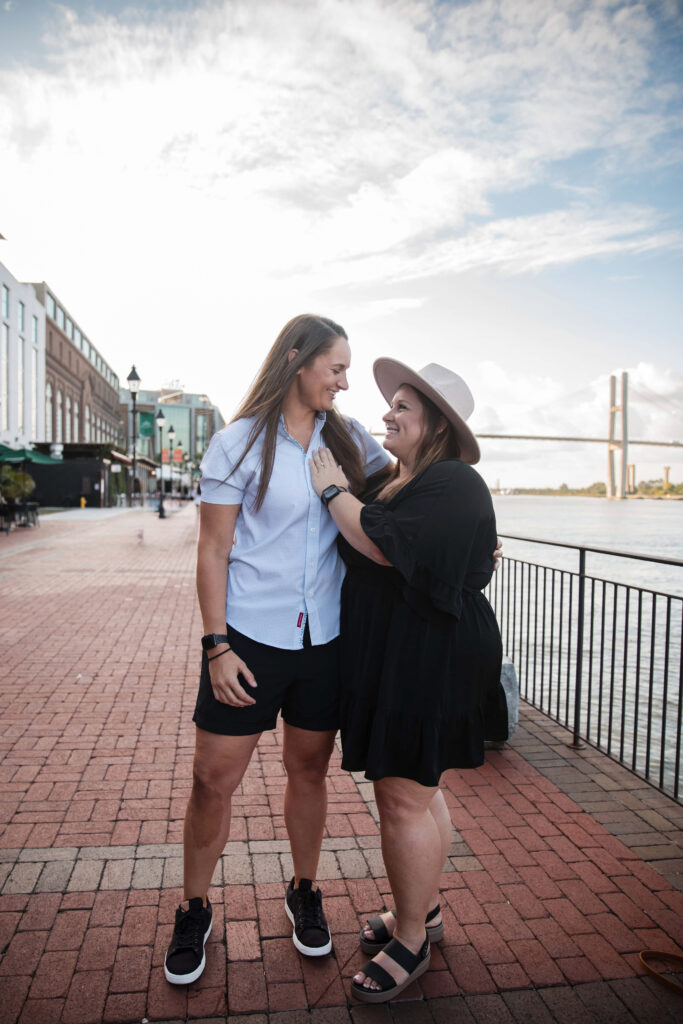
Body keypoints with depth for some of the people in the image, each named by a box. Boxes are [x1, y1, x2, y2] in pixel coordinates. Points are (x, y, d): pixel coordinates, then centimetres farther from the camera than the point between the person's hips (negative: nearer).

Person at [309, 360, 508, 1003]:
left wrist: (334, 491, -15)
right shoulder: (402, 480, 15)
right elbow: (369, 552, 20)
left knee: (404, 797, 0)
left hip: (427, 662, -10)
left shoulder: (452, 483, -16)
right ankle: (423, 910, 38)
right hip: (392, 657, 10)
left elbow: (386, 546, -27)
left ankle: (411, 942, 21)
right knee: (416, 789, 20)